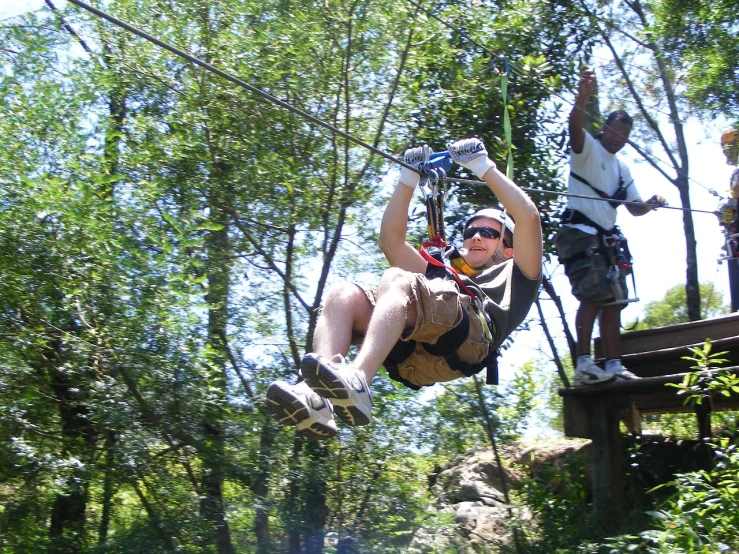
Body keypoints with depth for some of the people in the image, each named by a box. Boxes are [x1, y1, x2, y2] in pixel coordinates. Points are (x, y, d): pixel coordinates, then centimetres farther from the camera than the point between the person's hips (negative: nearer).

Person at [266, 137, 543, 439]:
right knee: (343, 294, -19)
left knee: (396, 279, -30)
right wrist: (409, 178, 37)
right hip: (408, 353, 5)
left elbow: (528, 217, 20)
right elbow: (390, 239, 41)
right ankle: (315, 399, -41)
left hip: (468, 339, -5)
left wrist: (483, 166, 24)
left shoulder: (512, 276, 35)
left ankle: (356, 382, -53)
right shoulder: (440, 274, 46)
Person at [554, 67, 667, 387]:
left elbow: (634, 207, 25)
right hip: (581, 233, -8)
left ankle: (614, 366, 8)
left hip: (608, 239, 8)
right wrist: (582, 99, -39)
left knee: (613, 301, 5)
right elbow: (574, 128, -20)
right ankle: (583, 365, -20)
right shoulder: (588, 148, 3)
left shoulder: (622, 169, 24)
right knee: (593, 296, -19)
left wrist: (650, 205, 2)